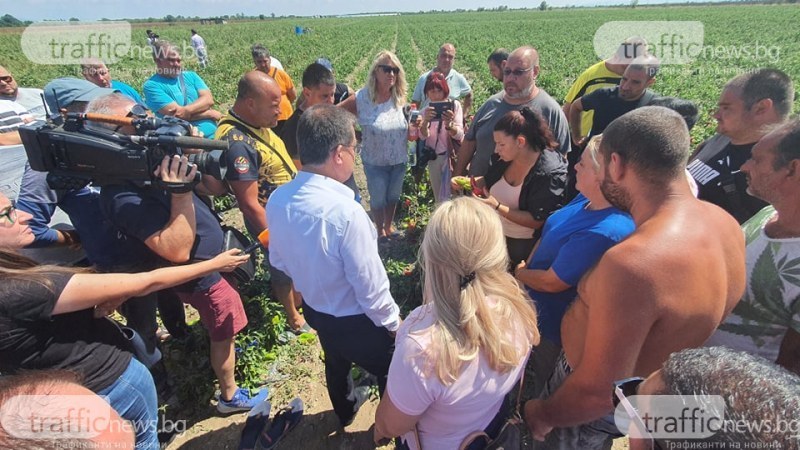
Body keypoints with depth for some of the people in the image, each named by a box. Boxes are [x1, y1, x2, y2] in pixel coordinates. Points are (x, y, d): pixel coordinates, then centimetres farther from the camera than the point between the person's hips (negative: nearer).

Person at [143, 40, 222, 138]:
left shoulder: (190, 76, 19)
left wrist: (187, 110, -15)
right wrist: (210, 114, -5)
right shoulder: (151, 85, 3)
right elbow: (175, 114, -9)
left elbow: (209, 99, 3)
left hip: (213, 133, 5)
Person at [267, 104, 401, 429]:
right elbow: (370, 286, -28)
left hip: (314, 309, 7)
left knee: (336, 363, 34)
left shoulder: (277, 200, -15)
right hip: (357, 322, -6)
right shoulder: (346, 211, -37)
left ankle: (345, 411, 63)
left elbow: (278, 260, 1)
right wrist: (393, 323, -9)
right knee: (391, 375, 23)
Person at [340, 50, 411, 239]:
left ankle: (389, 225, 49)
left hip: (399, 160, 4)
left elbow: (409, 134, -2)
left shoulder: (400, 98, -8)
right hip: (375, 162, -3)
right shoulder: (361, 98, -19)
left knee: (393, 196, 23)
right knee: (378, 198, 15)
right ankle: (380, 229, 42)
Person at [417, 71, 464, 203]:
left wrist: (448, 124, -38)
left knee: (449, 197, -3)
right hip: (432, 158, 4)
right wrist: (425, 121, -34)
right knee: (438, 196, 15)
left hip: (450, 156, -4)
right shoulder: (426, 110, 2)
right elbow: (423, 136, -13)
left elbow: (459, 135, -17)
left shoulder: (454, 105, -7)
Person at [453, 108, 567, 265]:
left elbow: (537, 221, -27)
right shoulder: (504, 158, -6)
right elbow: (488, 182, 11)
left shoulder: (550, 173, -27)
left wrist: (497, 207, -32)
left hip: (523, 246, -6)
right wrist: (467, 181, -9)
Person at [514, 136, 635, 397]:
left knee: (535, 381, 20)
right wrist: (526, 266, -5)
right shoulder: (587, 199, -9)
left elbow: (552, 282, -27)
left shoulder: (604, 232, -37)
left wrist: (521, 274, -9)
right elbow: (548, 233, 5)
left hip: (550, 319, -8)